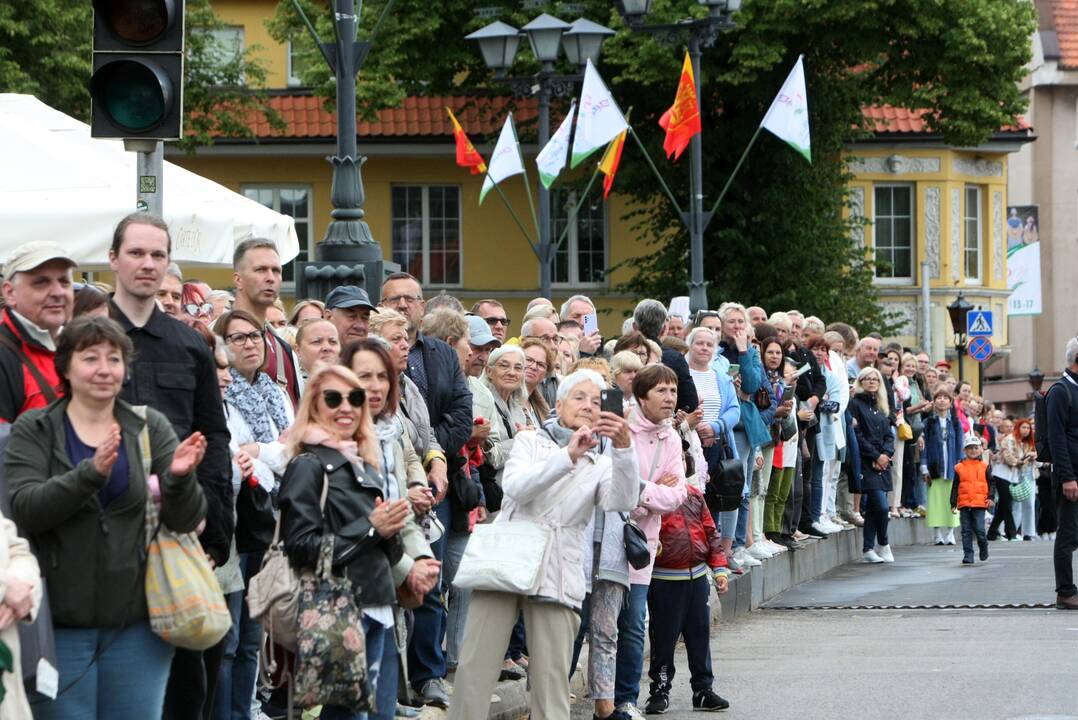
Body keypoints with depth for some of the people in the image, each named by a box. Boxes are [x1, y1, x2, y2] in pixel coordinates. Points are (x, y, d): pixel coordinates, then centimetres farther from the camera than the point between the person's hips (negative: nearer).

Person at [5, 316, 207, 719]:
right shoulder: (33, 430, 2)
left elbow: (186, 520, 0)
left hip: (137, 622, 2)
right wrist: (91, 471, -28)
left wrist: (180, 477, -22)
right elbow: (24, 508, -14)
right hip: (60, 622, -1)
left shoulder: (151, 428, 6)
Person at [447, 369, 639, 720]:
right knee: (475, 669, -7)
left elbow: (622, 501, -8)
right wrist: (568, 456, -22)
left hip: (557, 578, 1)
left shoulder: (603, 462, 15)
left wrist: (624, 449, -25)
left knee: (551, 680, -5)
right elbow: (515, 486, -9)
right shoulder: (530, 441, 13)